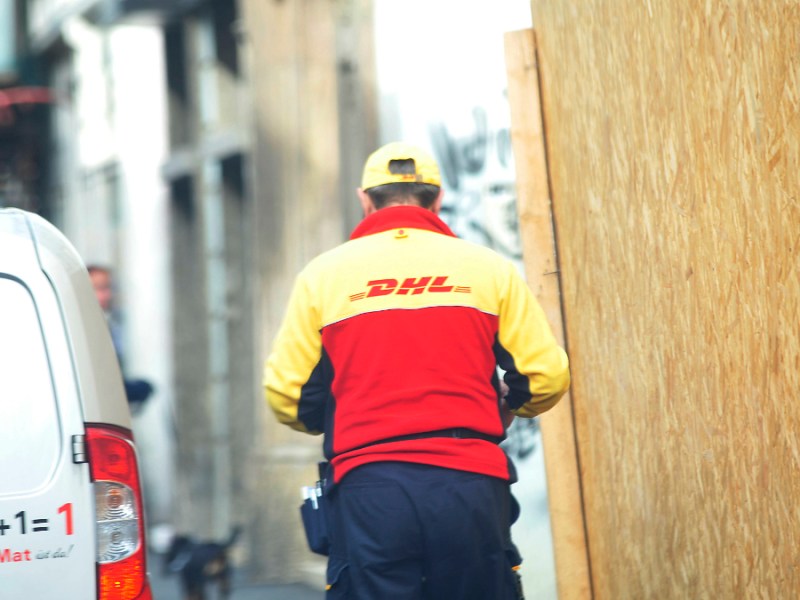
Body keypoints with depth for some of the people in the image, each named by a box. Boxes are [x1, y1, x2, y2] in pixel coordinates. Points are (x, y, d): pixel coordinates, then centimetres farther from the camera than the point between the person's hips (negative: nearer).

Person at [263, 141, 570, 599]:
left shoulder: (324, 273, 8)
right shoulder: (488, 267, 8)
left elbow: (285, 394, 7)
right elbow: (547, 377, 5)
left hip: (368, 490, 0)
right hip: (470, 483, 1)